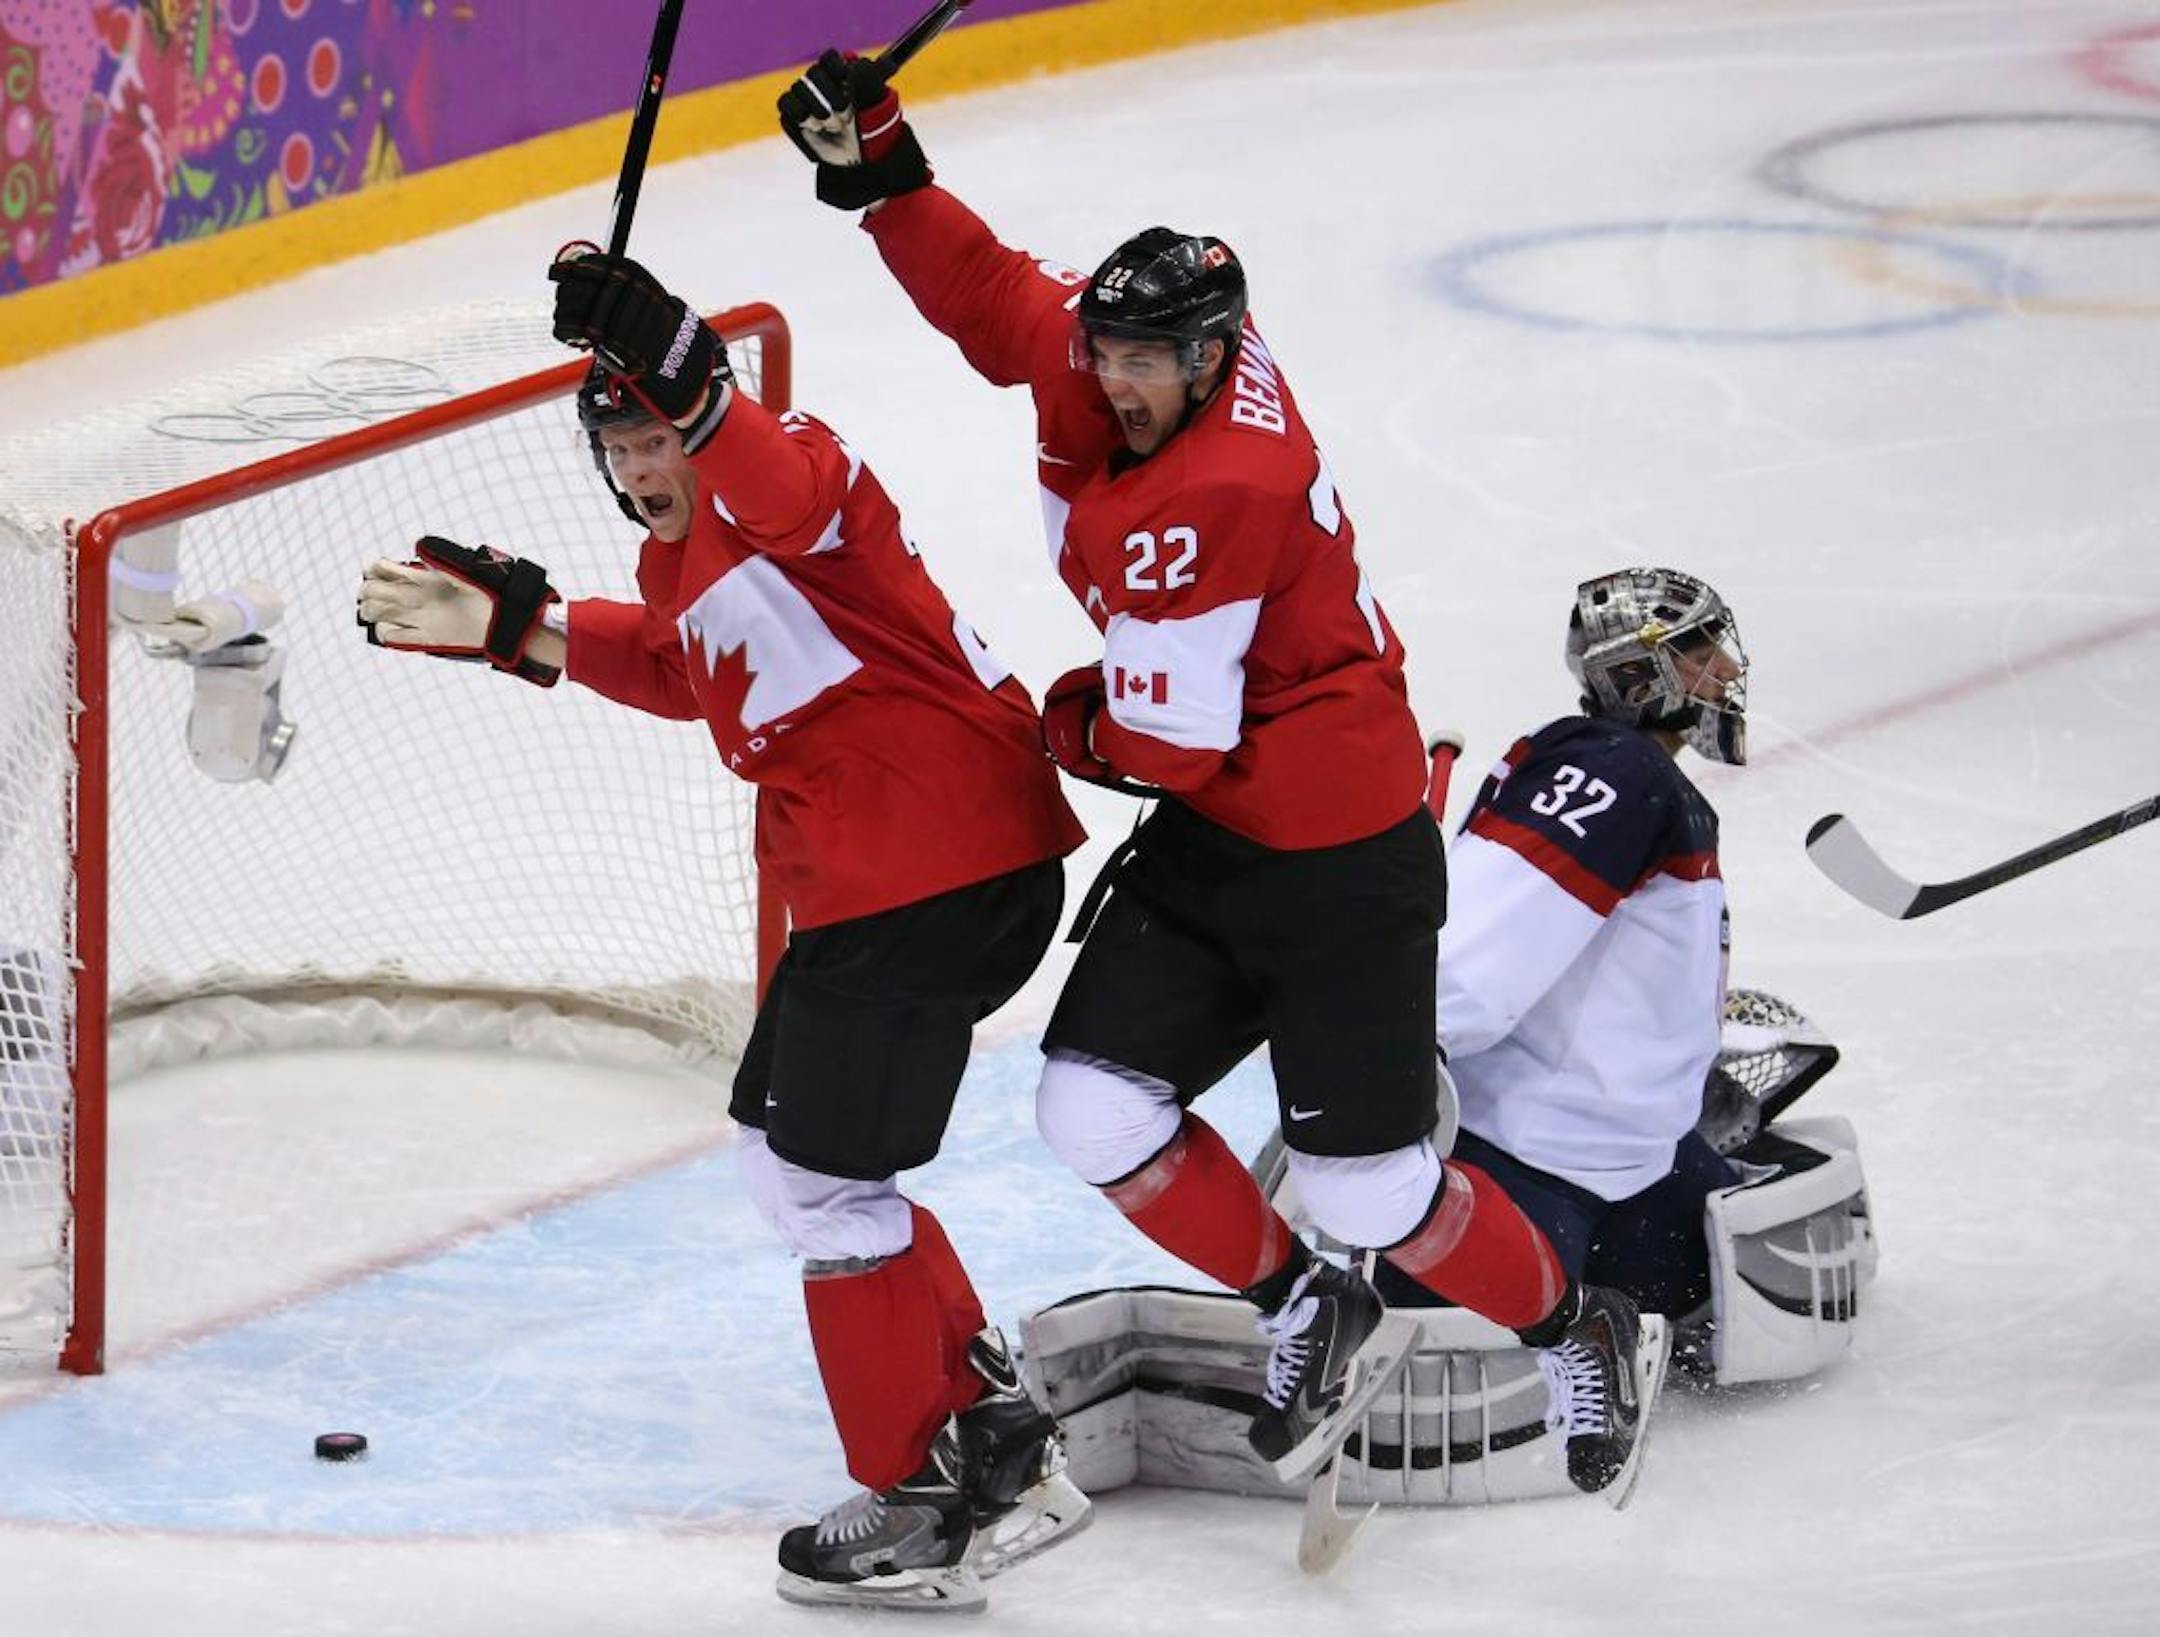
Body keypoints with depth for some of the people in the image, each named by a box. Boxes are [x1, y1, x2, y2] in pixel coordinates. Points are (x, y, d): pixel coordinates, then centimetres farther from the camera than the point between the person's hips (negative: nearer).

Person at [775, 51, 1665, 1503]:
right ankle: (1310, 1316, 18)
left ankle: (1581, 1332, 23)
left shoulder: (1214, 498, -28)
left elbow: (1171, 744, -23)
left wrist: (1075, 725, -2)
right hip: (1209, 843, 9)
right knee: (1095, 1115, -1)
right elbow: (986, 293, 13)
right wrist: (877, 165, -1)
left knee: (1370, 1193, -3)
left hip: (1342, 864, -9)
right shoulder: (1107, 347, -4)